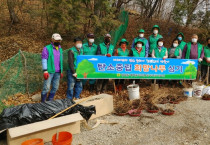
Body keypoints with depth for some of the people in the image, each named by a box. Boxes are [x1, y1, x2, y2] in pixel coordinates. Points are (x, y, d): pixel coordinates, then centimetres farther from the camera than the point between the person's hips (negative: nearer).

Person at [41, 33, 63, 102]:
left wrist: (61, 71, 18)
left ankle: (49, 100, 23)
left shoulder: (60, 49, 16)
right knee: (47, 87, -6)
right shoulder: (47, 48, -3)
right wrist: (45, 71, -14)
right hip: (50, 71, -6)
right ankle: (42, 101, 7)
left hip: (57, 72, 6)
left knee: (55, 87, 10)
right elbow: (44, 59, -7)